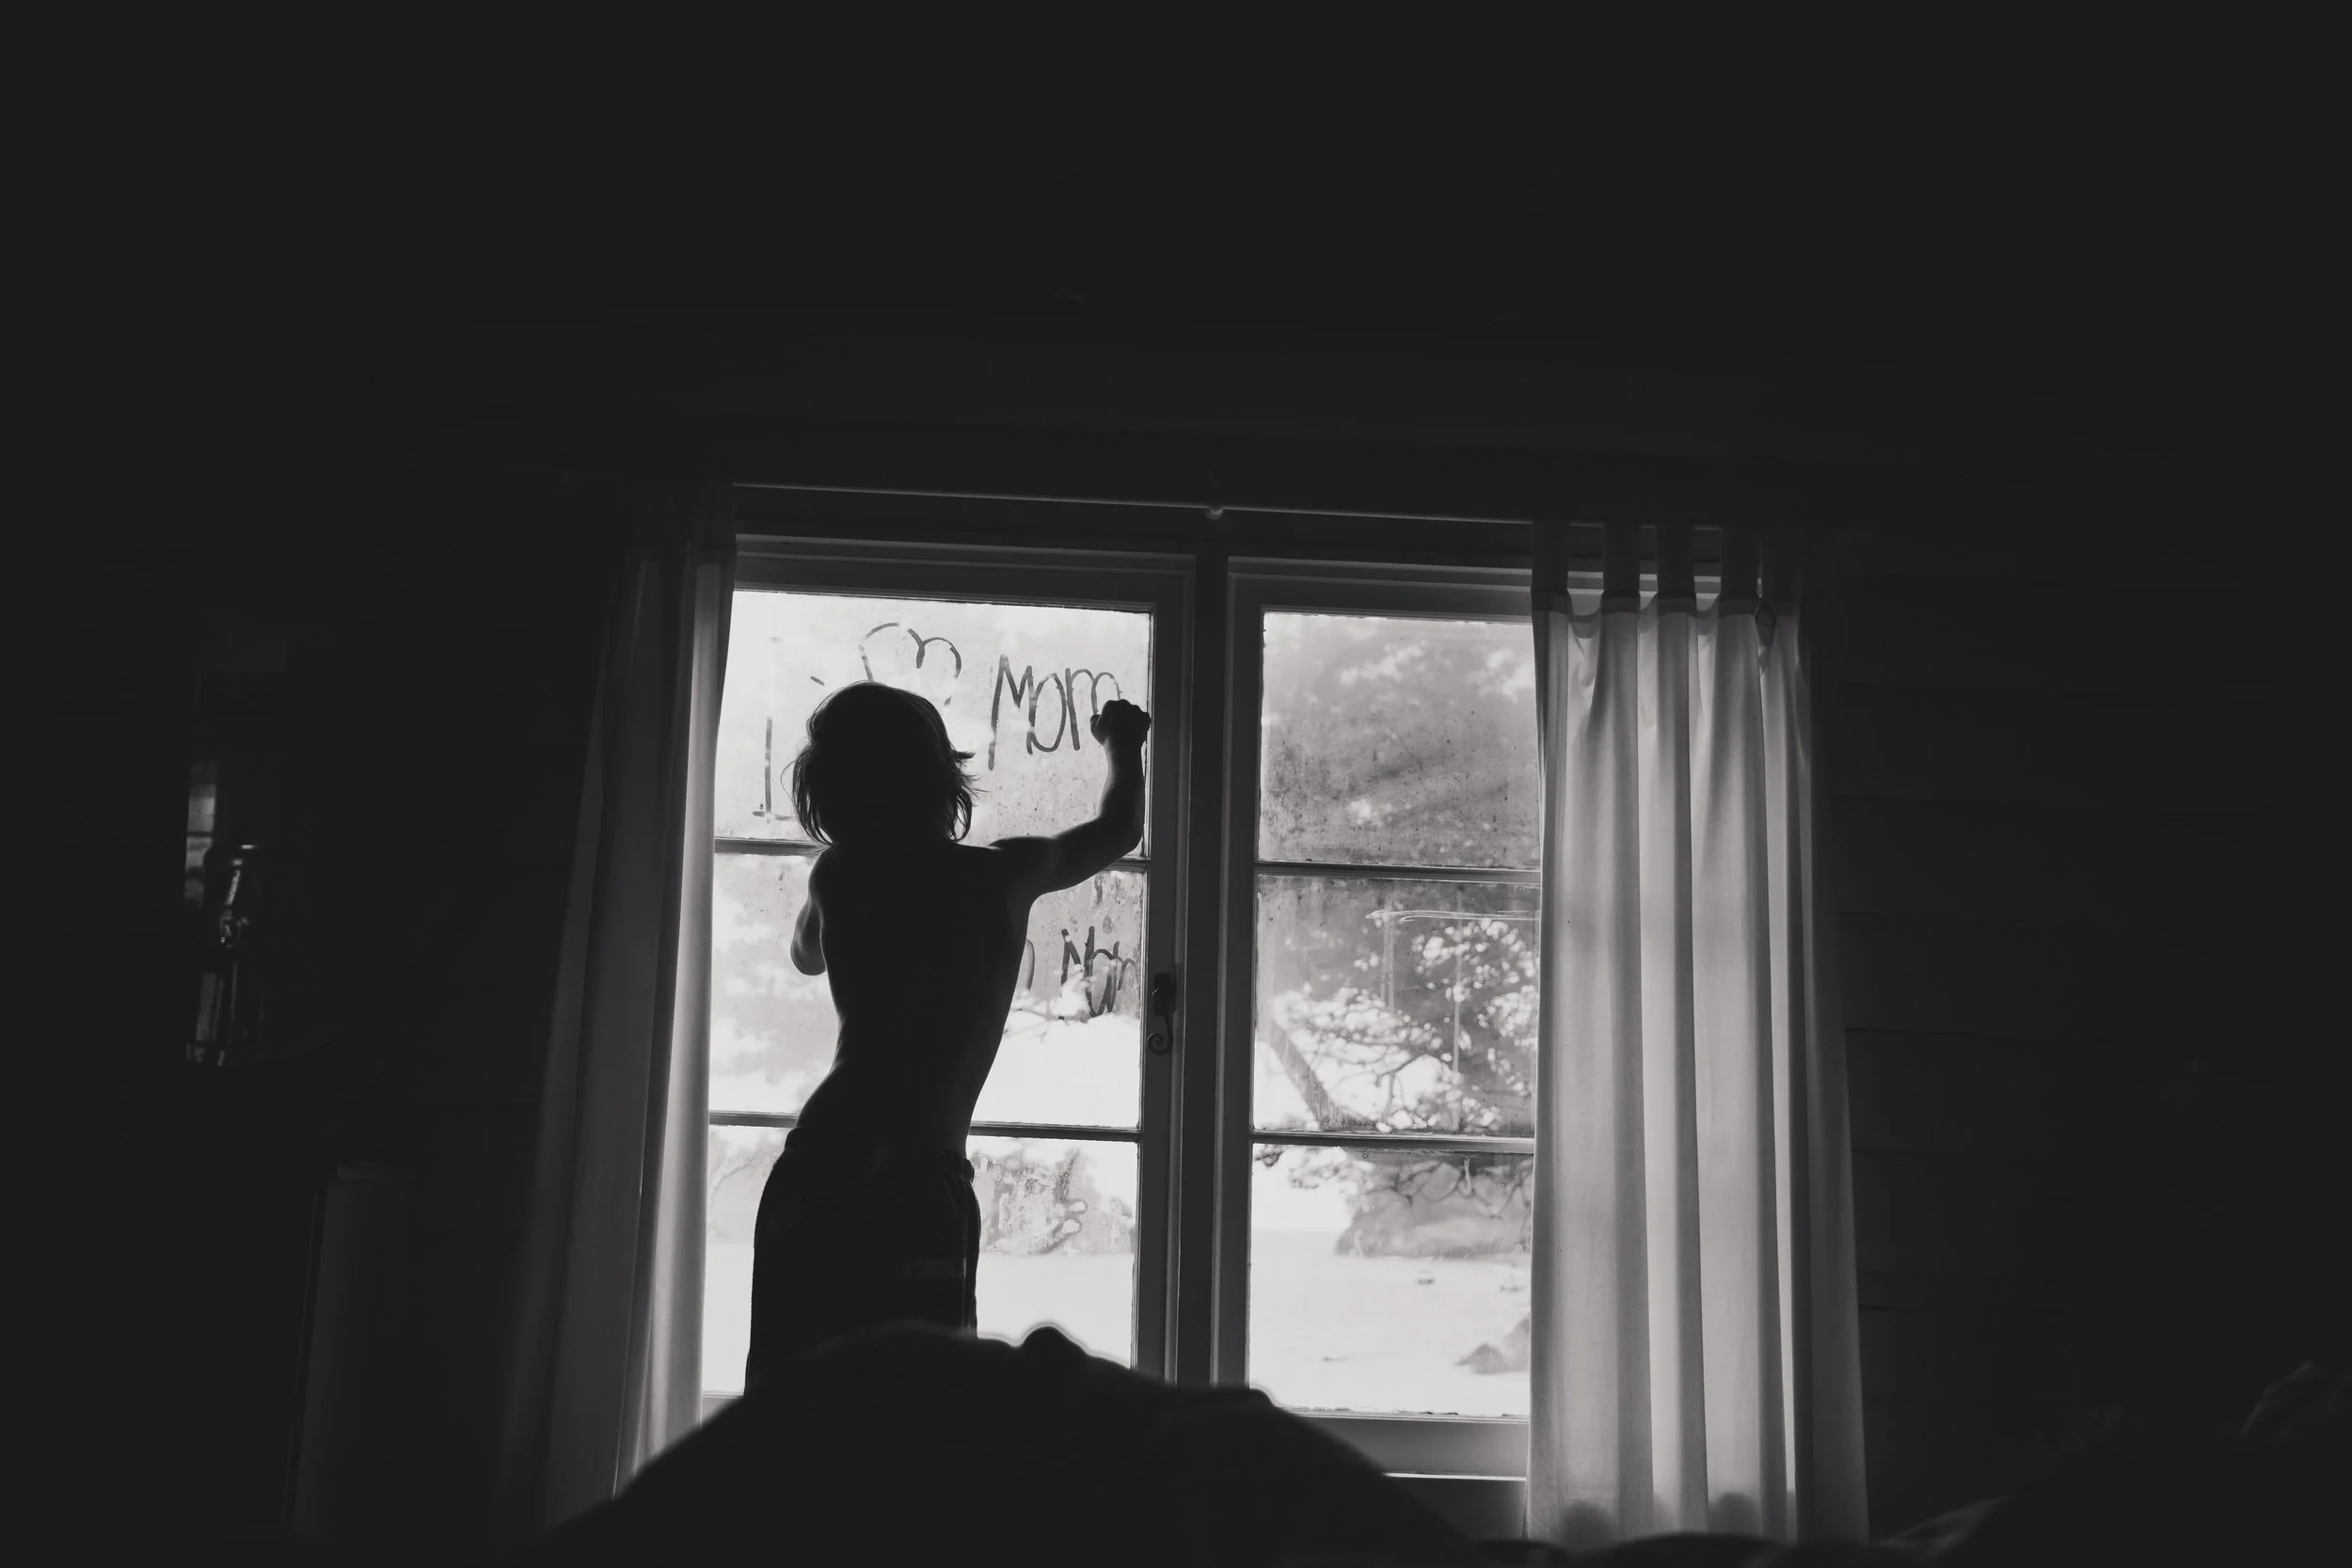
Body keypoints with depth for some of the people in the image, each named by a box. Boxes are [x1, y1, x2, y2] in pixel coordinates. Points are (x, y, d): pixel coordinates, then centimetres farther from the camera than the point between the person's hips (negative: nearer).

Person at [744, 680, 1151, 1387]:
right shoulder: (1004, 873, 3)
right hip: (915, 1180, -4)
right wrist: (1123, 743, 42)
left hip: (817, 1167, 5)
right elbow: (1119, 830, 22)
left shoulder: (838, 876, 9)